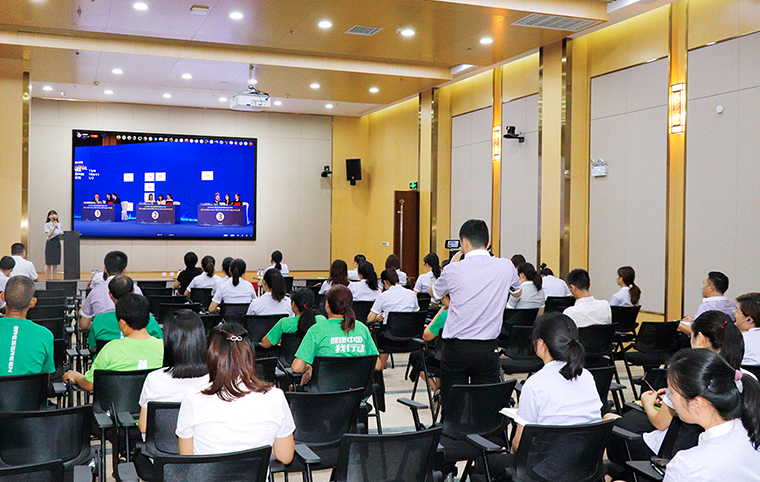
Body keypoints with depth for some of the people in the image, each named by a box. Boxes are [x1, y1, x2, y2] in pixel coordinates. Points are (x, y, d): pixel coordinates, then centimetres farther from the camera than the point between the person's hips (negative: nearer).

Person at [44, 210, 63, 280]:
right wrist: (54, 228, -20)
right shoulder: (47, 225, -2)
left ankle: (53, 279, 9)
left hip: (57, 243, 5)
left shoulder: (59, 224, 13)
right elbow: (49, 236, -12)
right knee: (48, 263, -4)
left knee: (55, 263, 4)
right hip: (50, 243, -5)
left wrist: (61, 233, -4)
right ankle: (48, 279, -1)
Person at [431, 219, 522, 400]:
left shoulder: (453, 270, -9)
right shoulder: (506, 267, -3)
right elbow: (517, 293, 20)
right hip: (487, 348, 2)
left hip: (455, 347, -2)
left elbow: (433, 293, 13)